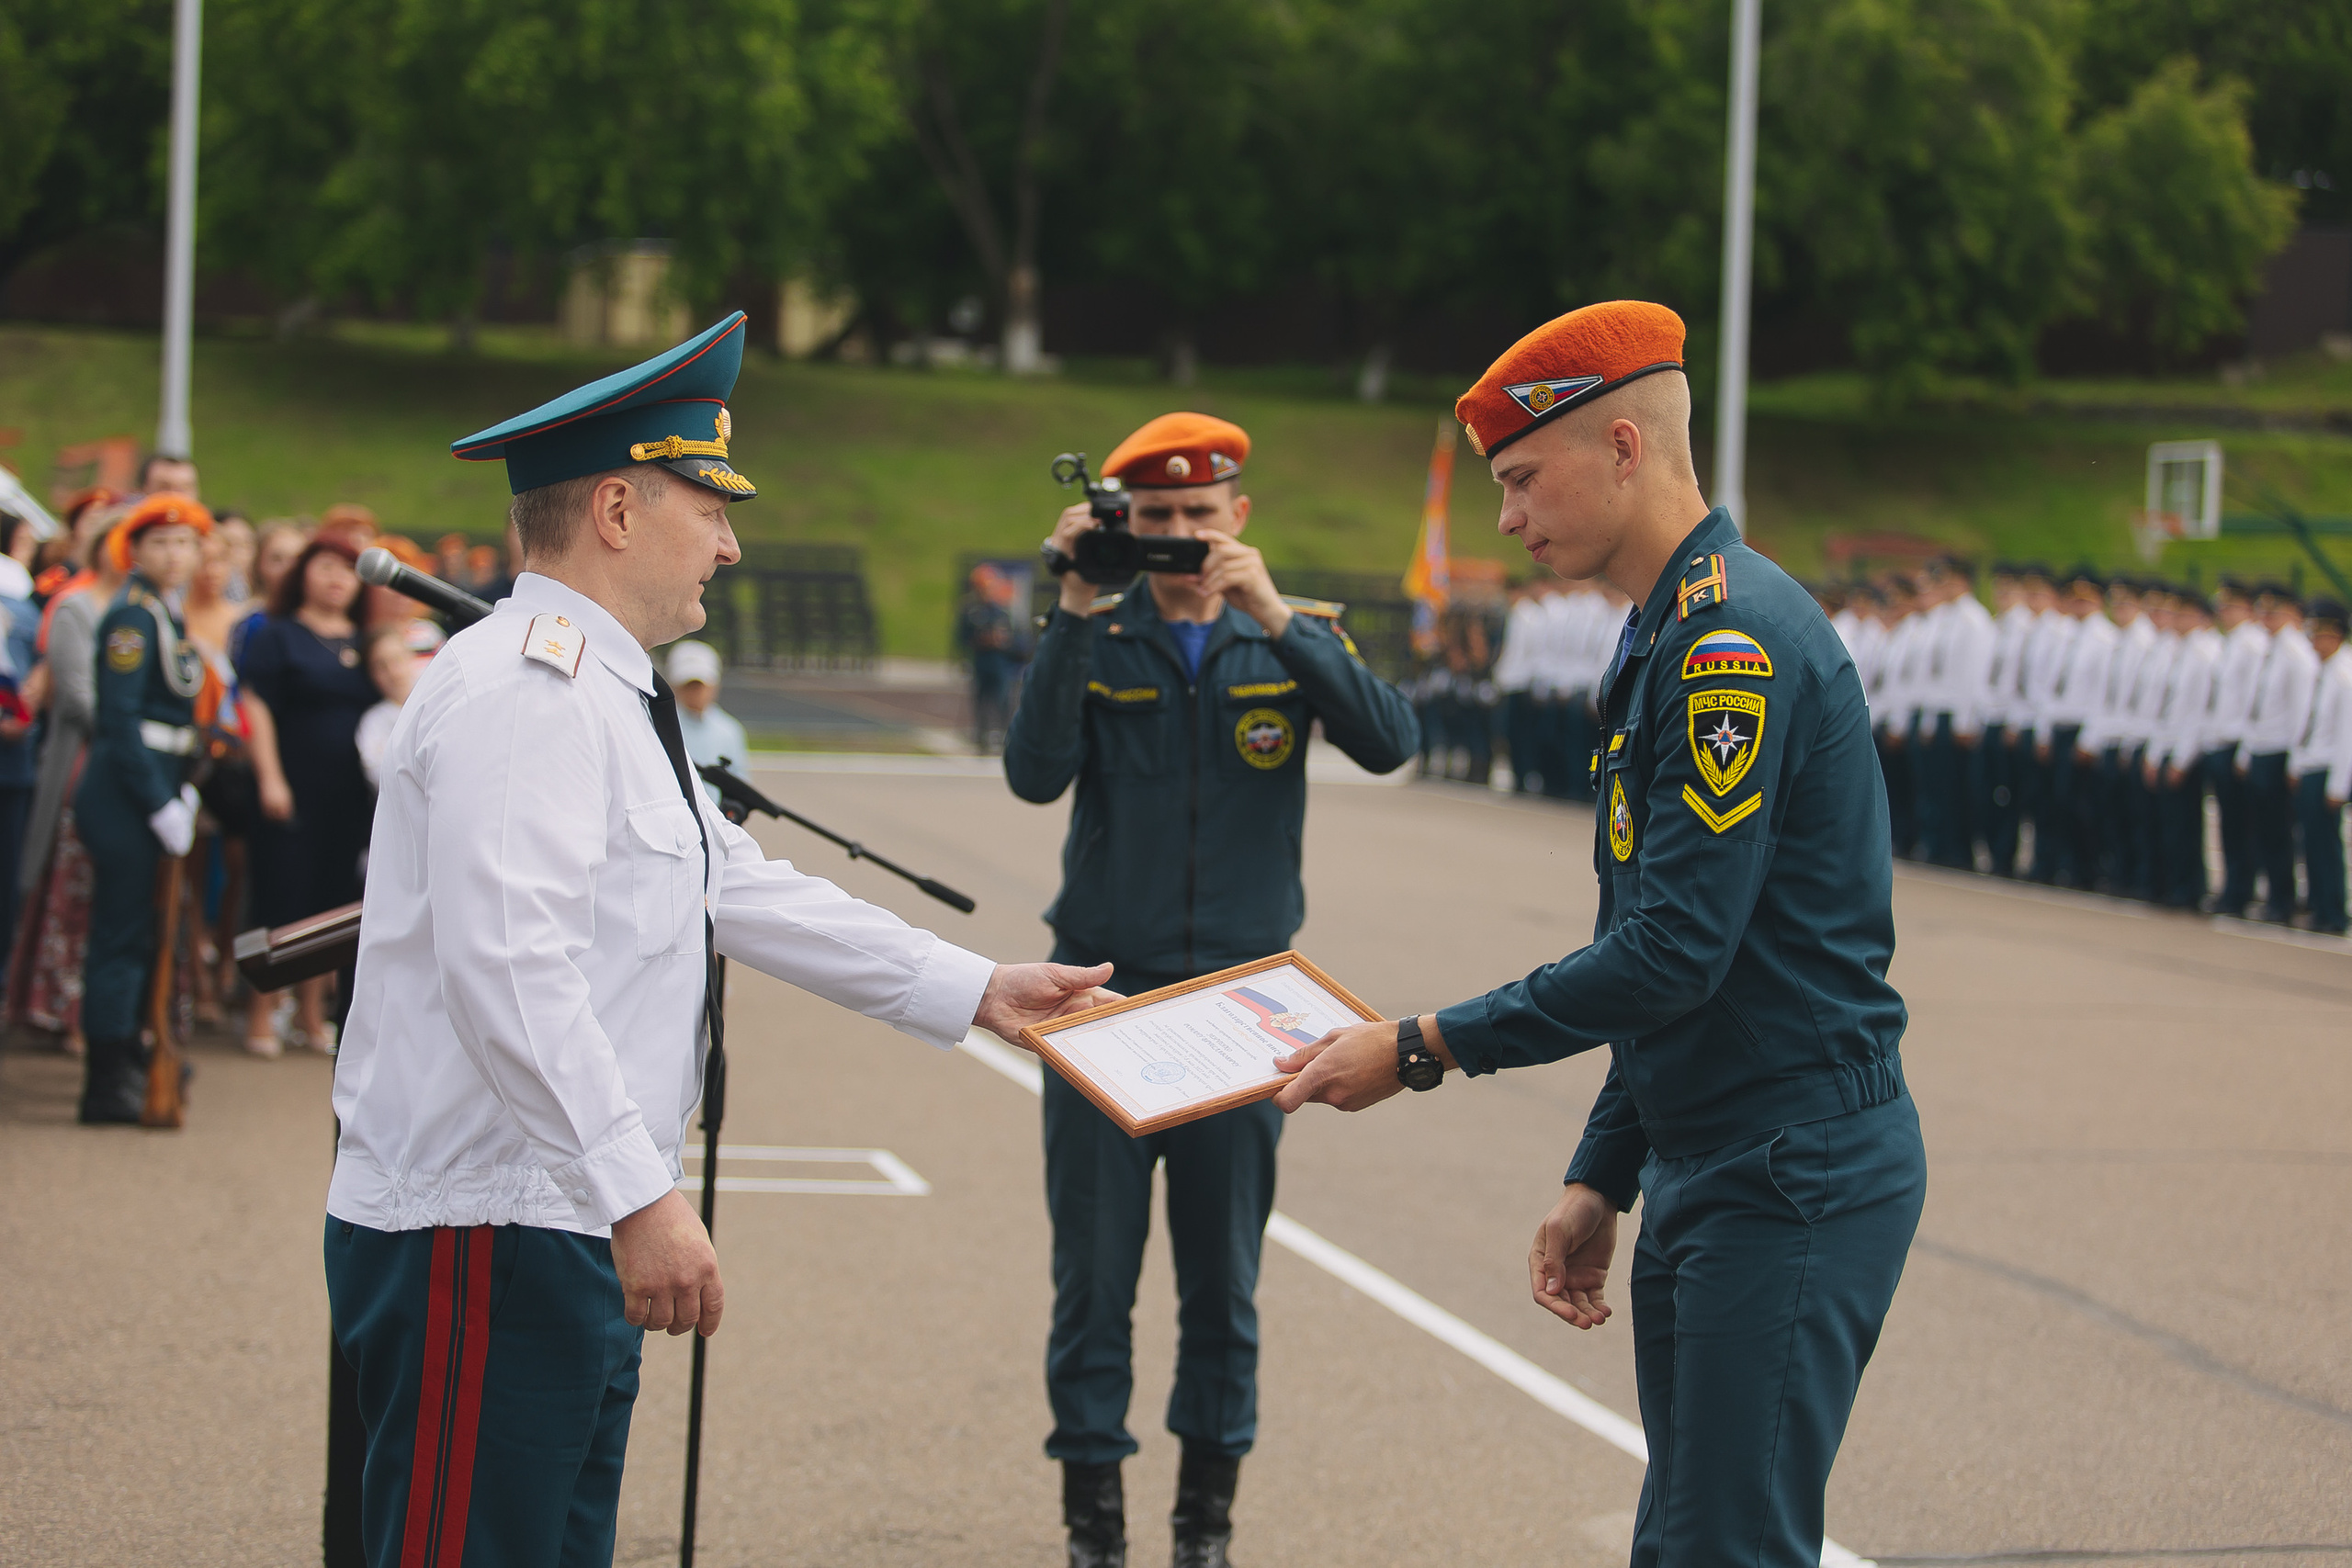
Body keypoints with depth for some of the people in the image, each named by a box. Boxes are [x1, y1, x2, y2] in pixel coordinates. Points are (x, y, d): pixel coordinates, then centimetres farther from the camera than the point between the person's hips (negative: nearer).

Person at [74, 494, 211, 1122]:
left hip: (156, 792, 9)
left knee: (142, 933, 17)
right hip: (124, 793, -9)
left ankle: (127, 1063, 29)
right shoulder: (132, 615, -14)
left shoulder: (166, 615, 14)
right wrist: (162, 805, -19)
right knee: (122, 934, -6)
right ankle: (106, 1086, -3)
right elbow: (120, 718, -19)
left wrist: (185, 790, 11)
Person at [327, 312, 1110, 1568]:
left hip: (574, 1236, 11)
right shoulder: (524, 690, -15)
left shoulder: (606, 700, 19)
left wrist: (975, 991, 23)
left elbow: (742, 891, 25)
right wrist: (640, 1193, -30)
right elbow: (505, 970, -26)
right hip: (484, 1238, -11)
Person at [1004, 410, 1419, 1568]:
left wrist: (1276, 618, -22)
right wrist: (1077, 613, -18)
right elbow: (1035, 774, -14)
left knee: (1224, 1277, 6)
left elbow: (1390, 743, -14)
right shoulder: (1092, 640, 2)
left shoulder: (1293, 638, 4)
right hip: (1102, 994, 0)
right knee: (1094, 1275, 0)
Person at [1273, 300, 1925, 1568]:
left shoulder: (1735, 636, -17)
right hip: (1702, 1175, 11)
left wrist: (1425, 1049, -16)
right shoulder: (1668, 637, 17)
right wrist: (1602, 1179, 20)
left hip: (1795, 1179, -11)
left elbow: (1676, 951, -22)